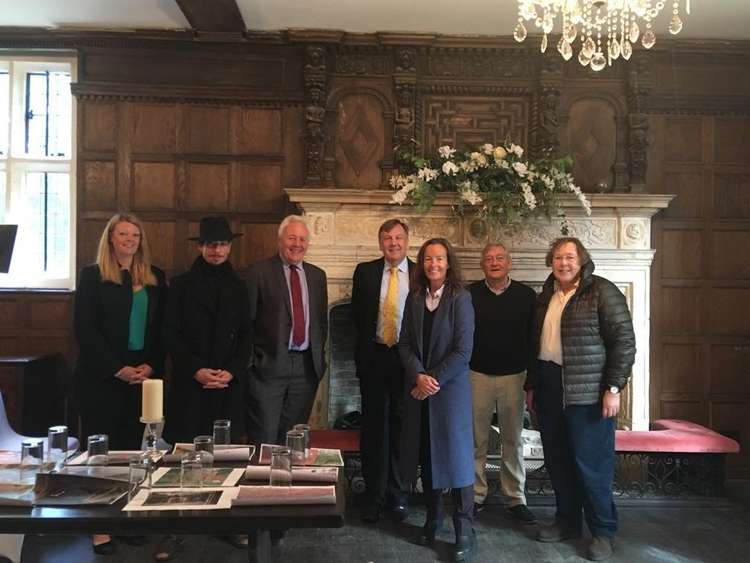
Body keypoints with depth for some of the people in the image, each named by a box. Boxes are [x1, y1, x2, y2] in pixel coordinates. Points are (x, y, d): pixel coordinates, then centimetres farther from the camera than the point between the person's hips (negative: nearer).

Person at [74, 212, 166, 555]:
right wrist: (118, 369, -12)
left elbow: (162, 328, 9)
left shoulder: (155, 279, 10)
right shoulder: (92, 276, 0)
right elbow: (85, 330, -6)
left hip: (144, 376, 3)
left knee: (133, 447, 5)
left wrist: (151, 366, -6)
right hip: (103, 376, -3)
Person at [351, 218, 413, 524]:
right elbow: (356, 313, 9)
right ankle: (374, 496, 20)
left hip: (407, 358, -1)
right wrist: (368, 342, 5)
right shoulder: (365, 272, 3)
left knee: (401, 428, 8)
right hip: (374, 357, 1)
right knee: (373, 427, 8)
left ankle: (397, 495, 23)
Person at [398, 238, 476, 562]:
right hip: (418, 387, 4)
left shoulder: (460, 298, -8)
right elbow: (404, 343, 3)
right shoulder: (414, 298, 5)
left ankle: (465, 531, 9)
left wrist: (434, 381, -13)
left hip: (450, 388, -4)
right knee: (426, 454, 12)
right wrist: (419, 375, -12)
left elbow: (463, 350, -13)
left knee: (456, 455, 0)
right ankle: (433, 517, 28)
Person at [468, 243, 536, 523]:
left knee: (513, 440, 10)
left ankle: (515, 498, 21)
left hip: (514, 376, 1)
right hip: (478, 376, 0)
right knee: (476, 440, 6)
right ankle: (476, 495, 20)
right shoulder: (469, 294, -2)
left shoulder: (526, 295, 0)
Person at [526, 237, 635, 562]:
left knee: (591, 462, 1)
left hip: (588, 390, -6)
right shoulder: (546, 296, 13)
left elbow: (624, 341, -11)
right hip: (549, 386, 7)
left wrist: (613, 388, -16)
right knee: (557, 459, 13)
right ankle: (568, 521, 29)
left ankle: (603, 531, 17)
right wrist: (532, 385, 18)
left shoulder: (602, 291, -7)